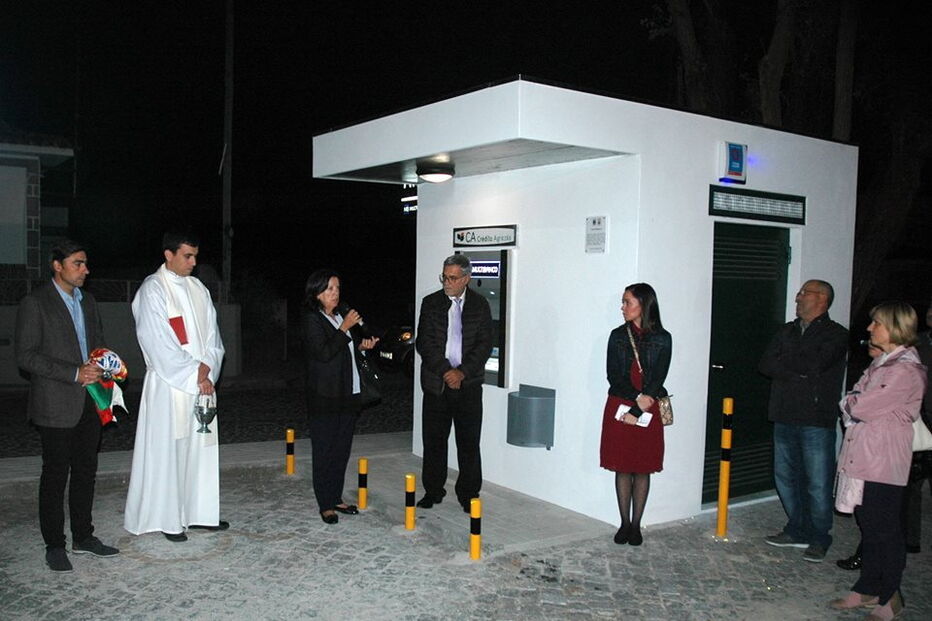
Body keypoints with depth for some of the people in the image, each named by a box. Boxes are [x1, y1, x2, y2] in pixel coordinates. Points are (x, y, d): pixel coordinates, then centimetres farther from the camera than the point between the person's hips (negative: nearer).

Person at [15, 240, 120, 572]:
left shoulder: (87, 301, 12)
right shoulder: (35, 303, -9)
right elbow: (26, 356, -14)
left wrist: (97, 368, -1)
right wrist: (75, 374, -19)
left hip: (89, 403, 7)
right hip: (56, 405, -6)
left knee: (86, 472, 13)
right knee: (55, 475, 2)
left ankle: (83, 537, 25)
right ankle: (54, 545, 14)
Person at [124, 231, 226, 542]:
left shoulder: (198, 288, 11)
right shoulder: (153, 290, -9)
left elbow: (212, 332, 9)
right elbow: (159, 343, -14)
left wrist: (206, 365, -7)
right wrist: (194, 375, -12)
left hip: (201, 382, 6)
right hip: (169, 384, -6)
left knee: (201, 446, 9)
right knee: (168, 449, 1)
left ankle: (200, 512, 19)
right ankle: (168, 519, 11)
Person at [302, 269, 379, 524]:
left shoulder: (342, 315, 13)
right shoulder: (312, 319, -8)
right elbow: (324, 353, -20)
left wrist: (362, 345, 6)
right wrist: (345, 327, -19)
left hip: (348, 394, 7)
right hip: (325, 397, -7)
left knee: (342, 448, 11)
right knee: (324, 450, 0)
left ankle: (336, 498, 22)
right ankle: (325, 505, 8)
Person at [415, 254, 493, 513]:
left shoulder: (480, 305, 3)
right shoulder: (431, 303, 3)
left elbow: (485, 345, -2)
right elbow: (424, 342, -3)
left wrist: (462, 372, -13)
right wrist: (445, 371, -13)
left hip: (468, 384, -1)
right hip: (436, 383, 1)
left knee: (469, 442, 3)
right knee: (433, 440, 7)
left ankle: (468, 495, 14)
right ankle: (433, 492, 21)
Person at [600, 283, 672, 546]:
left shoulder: (662, 339, -1)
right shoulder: (618, 335, 5)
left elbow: (658, 379, -6)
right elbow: (613, 375, -2)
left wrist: (636, 412, -13)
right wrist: (637, 397, -15)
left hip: (648, 411, -1)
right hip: (619, 407, 1)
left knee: (643, 469, 4)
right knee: (623, 468, 4)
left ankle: (636, 525, 14)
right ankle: (624, 523, 14)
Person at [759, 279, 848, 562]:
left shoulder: (835, 334, -3)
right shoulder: (787, 331, 14)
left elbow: (815, 363, -20)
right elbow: (766, 364, 2)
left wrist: (784, 360, -4)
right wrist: (800, 368, -12)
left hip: (816, 422, -6)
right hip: (784, 419, 6)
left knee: (818, 484, -1)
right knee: (786, 477, 12)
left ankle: (819, 539, 15)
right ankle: (798, 531, 27)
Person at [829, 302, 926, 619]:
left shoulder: (905, 370, -18)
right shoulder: (882, 362, 12)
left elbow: (860, 407, -20)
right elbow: (853, 401, 14)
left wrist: (850, 403, 0)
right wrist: (854, 404, -6)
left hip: (883, 462, -9)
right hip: (863, 457, 9)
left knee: (885, 531, 4)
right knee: (868, 527, 16)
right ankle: (868, 588, 28)